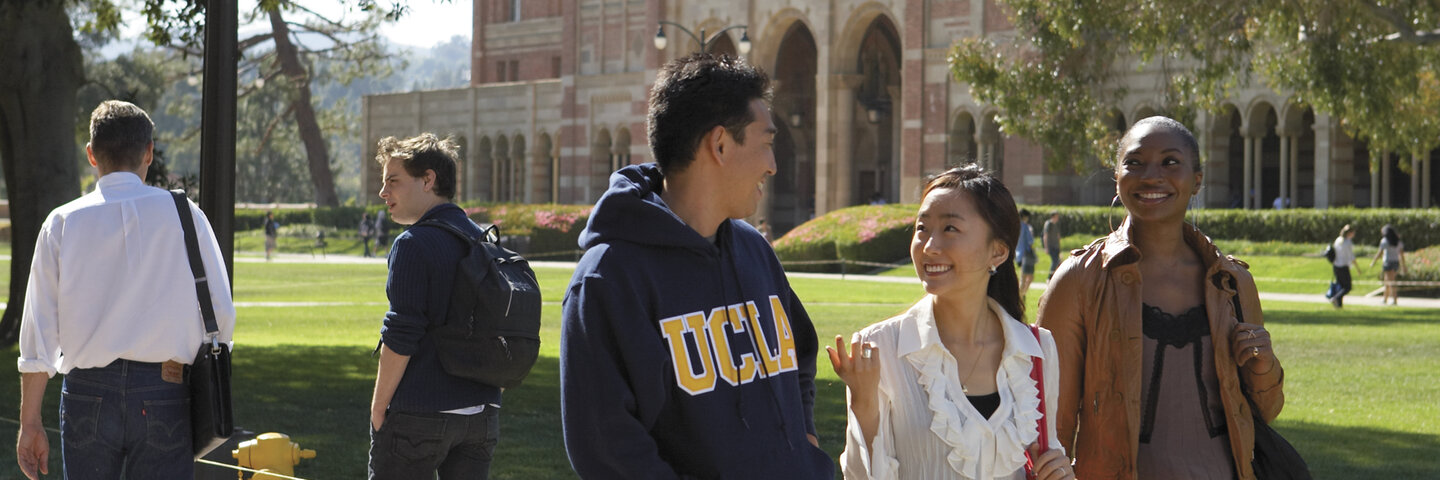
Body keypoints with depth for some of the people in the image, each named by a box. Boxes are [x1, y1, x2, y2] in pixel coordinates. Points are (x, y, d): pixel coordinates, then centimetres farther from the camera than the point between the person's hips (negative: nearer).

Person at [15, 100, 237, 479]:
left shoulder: (63, 223, 1)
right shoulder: (184, 215, -1)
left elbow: (38, 330, 1)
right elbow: (223, 316, -3)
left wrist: (30, 422, 6)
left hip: (88, 393, 1)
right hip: (164, 395, -1)